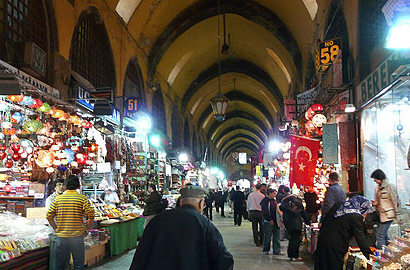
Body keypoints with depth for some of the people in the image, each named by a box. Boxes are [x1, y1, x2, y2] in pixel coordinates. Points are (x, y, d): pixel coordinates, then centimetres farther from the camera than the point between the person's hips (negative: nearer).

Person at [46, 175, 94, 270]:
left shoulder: (57, 199, 2)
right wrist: (87, 230, 1)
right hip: (77, 236, -2)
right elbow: (91, 216, -12)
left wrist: (56, 229, 11)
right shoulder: (82, 199, -6)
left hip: (61, 236, 2)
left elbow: (49, 216, 1)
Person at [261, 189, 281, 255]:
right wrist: (270, 220, -15)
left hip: (275, 221, 7)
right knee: (267, 236, -1)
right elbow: (265, 212, -12)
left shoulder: (274, 200, 16)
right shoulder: (265, 200, -6)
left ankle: (277, 251, 9)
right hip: (268, 222, -7)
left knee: (277, 236, 4)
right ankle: (266, 250, 11)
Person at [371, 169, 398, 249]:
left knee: (380, 236, -12)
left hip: (387, 215, -8)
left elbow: (394, 200, -8)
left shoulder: (388, 186, -12)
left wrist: (396, 214, -5)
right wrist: (374, 203, 5)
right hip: (380, 214, 8)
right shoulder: (377, 187, 11)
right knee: (384, 235, 15)